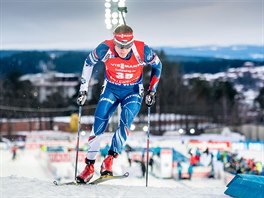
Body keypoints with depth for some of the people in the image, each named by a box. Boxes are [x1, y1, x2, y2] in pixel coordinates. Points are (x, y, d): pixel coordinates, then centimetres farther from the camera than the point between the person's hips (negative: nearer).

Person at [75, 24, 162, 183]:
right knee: (99, 124, -12)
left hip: (133, 91, -1)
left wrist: (152, 90, -3)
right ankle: (89, 165, -2)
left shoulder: (143, 51, -25)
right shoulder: (105, 49, -25)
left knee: (126, 122, -24)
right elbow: (89, 63, -4)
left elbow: (157, 65, -3)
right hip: (111, 89, 1)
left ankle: (110, 158, -17)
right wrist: (83, 90, -2)